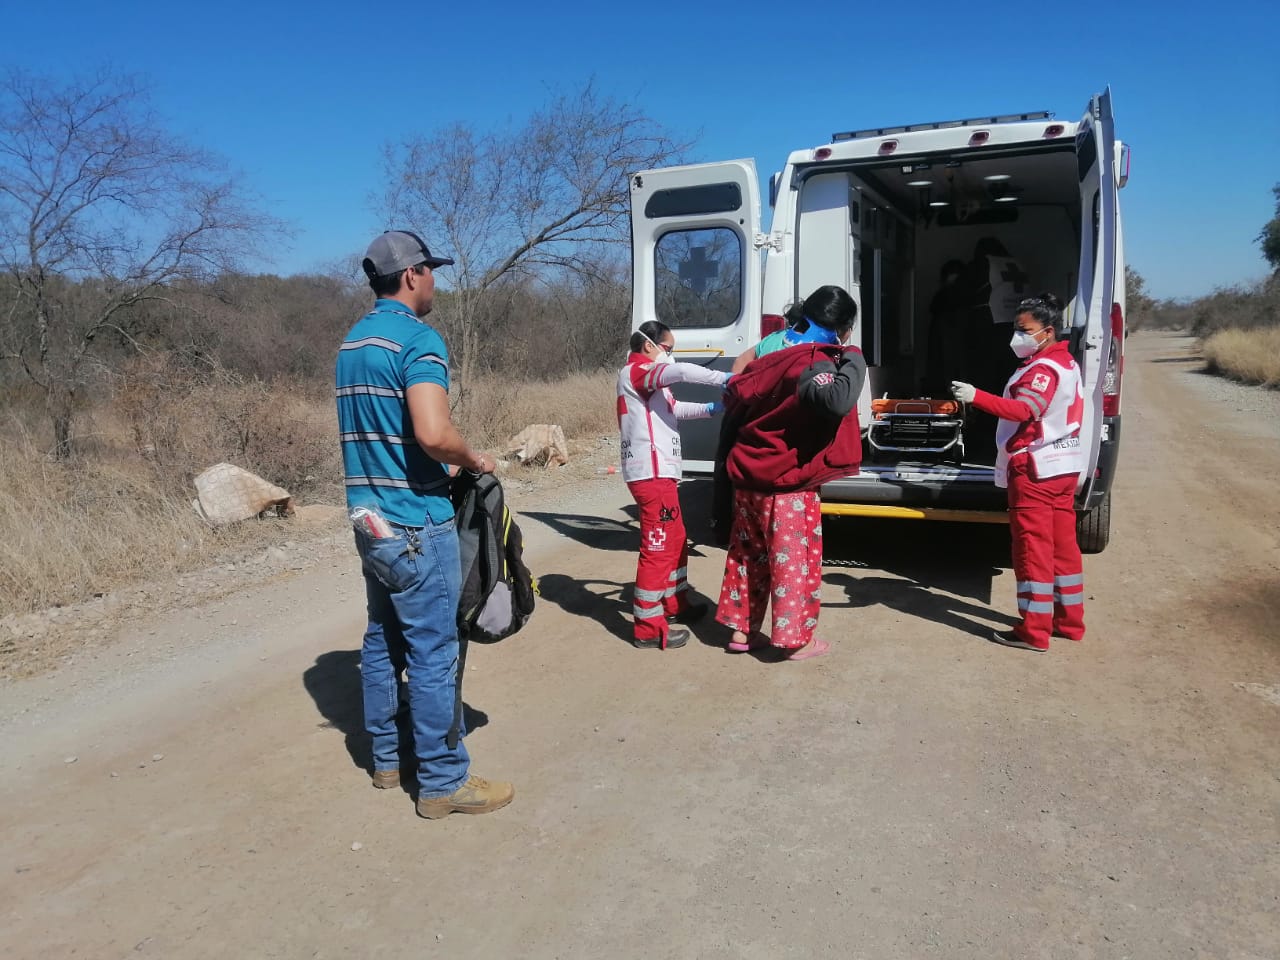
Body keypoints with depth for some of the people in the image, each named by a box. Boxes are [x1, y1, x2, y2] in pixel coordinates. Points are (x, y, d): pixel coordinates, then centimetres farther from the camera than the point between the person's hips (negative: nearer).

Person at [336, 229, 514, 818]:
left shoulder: (352, 341, 14)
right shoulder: (419, 339, -15)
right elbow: (433, 434, -28)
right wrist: (475, 459, -8)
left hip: (368, 518, 9)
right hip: (416, 524, -9)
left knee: (382, 640, 17)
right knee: (432, 653, -1)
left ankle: (386, 758, 30)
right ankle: (443, 782, 10)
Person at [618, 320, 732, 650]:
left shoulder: (648, 379, 24)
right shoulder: (635, 372, -9)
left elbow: (674, 408, 26)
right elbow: (682, 371, -26)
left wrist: (710, 408, 14)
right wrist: (723, 378, -19)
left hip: (659, 472, 11)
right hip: (651, 474, -11)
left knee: (675, 541, 21)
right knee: (658, 548, -8)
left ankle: (674, 604, 35)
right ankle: (649, 628, -3)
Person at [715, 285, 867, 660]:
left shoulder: (773, 357, 9)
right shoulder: (815, 364, -16)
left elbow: (736, 398, 16)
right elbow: (836, 402, -38)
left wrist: (733, 458, 25)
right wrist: (853, 361, -21)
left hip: (748, 476, 8)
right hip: (787, 484, -8)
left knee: (748, 555, 17)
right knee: (795, 560, 6)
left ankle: (741, 629, 26)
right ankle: (796, 639, 16)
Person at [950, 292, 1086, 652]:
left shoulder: (1043, 369, -17)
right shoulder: (1065, 364, 16)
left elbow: (1023, 410, -33)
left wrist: (975, 396, -44)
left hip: (1035, 470, -10)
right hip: (1062, 466, 10)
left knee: (1033, 550, -4)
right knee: (1062, 546, 14)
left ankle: (1034, 631, 1)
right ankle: (1070, 621, 22)